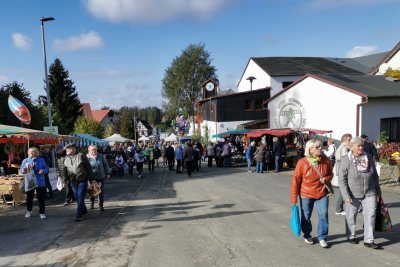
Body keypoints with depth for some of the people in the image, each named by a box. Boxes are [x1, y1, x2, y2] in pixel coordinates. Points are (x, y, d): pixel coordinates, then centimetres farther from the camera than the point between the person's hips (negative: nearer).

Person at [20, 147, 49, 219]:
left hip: (40, 182, -1)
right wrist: (24, 170, -20)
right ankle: (29, 211, 32)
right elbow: (21, 170, 3)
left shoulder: (41, 160, 3)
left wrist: (43, 171, -19)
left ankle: (42, 212, 13)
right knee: (29, 197, 13)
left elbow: (46, 169, 3)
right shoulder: (25, 160, 6)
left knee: (41, 198, 2)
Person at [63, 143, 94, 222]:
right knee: (77, 197, 12)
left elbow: (89, 167, -6)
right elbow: (65, 169, 16)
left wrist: (91, 179, -6)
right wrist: (66, 178, 8)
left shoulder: (81, 156, -9)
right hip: (73, 181, 6)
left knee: (80, 197, -7)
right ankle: (84, 210, 31)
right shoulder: (66, 158, 7)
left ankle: (79, 215, -2)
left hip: (82, 180, -6)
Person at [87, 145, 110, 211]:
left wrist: (107, 173, 8)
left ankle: (101, 205, 11)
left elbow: (105, 164, 8)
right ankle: (92, 204, 33)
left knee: (101, 191, 1)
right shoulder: (87, 157, -8)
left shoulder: (101, 156, -1)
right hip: (92, 177, -1)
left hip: (101, 176, 1)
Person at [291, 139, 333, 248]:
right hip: (306, 195, -2)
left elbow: (330, 173, 10)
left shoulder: (325, 160, -6)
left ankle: (322, 237, 17)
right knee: (306, 216, 11)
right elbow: (296, 180, -10)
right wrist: (294, 197, -8)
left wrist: (326, 179, -14)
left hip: (322, 194, 2)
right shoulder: (302, 162, -15)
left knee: (323, 215, -1)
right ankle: (307, 236, 33)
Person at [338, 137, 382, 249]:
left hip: (369, 193, 3)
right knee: (351, 216, 11)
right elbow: (342, 180, -11)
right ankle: (351, 236, 31)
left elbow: (375, 176, 12)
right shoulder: (346, 160, -11)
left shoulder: (368, 157, 2)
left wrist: (378, 191, 14)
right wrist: (346, 195, -16)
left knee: (370, 216, 0)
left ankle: (368, 240, 11)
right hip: (353, 195, -3)